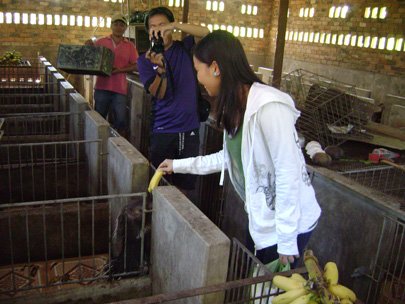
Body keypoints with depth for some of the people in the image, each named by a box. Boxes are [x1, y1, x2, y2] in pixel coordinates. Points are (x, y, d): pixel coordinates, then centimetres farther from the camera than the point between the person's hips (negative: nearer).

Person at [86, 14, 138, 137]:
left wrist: (120, 70, -13)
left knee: (121, 121, 2)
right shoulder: (100, 42, 7)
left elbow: (136, 65, 1)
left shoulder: (130, 46, 7)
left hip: (120, 89, 0)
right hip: (102, 86, 1)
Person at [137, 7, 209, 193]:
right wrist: (159, 69, -26)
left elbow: (205, 33, -15)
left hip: (190, 128, 1)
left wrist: (173, 25, -26)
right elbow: (159, 94, -7)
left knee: (185, 186, 7)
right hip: (162, 130, 0)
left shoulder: (185, 48, 5)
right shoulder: (145, 59, 4)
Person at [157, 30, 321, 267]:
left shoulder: (269, 107, -26)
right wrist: (180, 165, 19)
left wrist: (287, 241, -19)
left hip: (290, 224, -8)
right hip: (262, 221, 8)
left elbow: (289, 172, -24)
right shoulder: (236, 107, 2)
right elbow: (231, 157, 14)